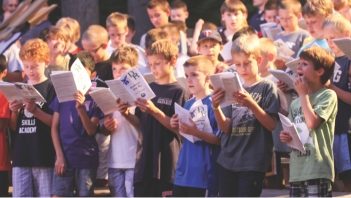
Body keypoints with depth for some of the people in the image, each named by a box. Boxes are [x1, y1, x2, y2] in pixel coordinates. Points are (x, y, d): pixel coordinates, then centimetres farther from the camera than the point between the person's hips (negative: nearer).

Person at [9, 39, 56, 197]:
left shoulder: (51, 88, -2)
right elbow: (13, 127, 15)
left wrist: (36, 111, -20)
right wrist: (14, 112, -4)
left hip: (44, 157, -5)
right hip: (21, 156, 5)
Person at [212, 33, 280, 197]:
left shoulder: (267, 88, -2)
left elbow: (271, 124, -11)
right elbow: (225, 127, 5)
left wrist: (251, 104, -24)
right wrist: (216, 108, -14)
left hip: (253, 162, -5)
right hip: (228, 160, 5)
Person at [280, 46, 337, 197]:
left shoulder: (328, 95, -4)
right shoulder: (296, 103, 17)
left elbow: (312, 122, -18)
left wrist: (304, 94, -6)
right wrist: (286, 137, 0)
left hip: (317, 171, -7)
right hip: (297, 171, 7)